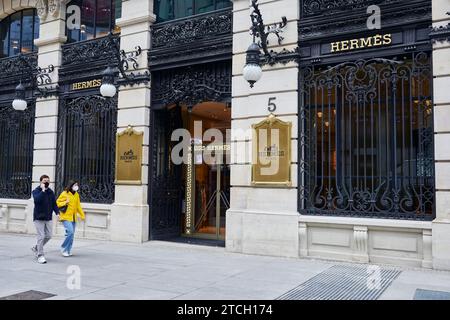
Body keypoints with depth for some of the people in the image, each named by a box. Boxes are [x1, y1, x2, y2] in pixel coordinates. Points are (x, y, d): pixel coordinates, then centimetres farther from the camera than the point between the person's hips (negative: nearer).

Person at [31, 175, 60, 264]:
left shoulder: (51, 192, 8)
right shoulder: (36, 191, -6)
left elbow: (54, 204, 10)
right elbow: (37, 200, -27)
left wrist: (57, 212, -3)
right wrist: (43, 190, -25)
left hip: (48, 218, 5)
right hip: (39, 217, -5)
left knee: (48, 236, 9)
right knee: (41, 236, -8)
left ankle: (36, 248, 32)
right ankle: (40, 255, 1)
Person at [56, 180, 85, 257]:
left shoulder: (76, 195, 11)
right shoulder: (64, 194, -7)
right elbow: (58, 203, -2)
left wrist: (82, 215, 17)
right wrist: (65, 202, -18)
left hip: (73, 218, 7)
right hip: (66, 217, -6)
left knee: (72, 234, 7)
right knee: (70, 232, -18)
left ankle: (68, 251, 19)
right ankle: (64, 248, 0)